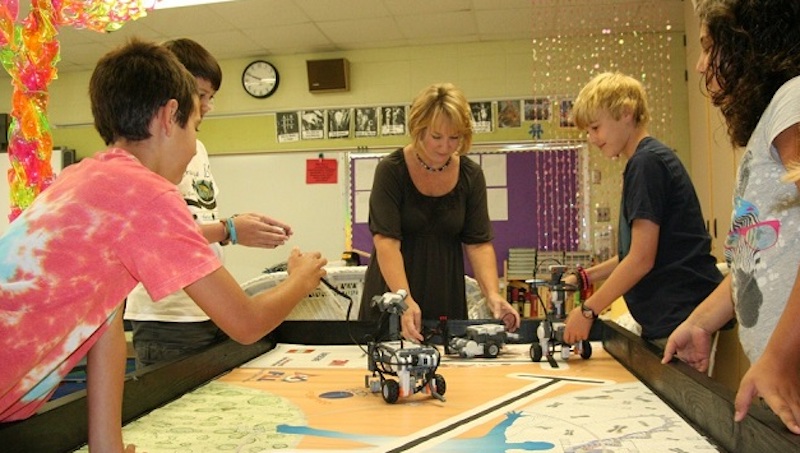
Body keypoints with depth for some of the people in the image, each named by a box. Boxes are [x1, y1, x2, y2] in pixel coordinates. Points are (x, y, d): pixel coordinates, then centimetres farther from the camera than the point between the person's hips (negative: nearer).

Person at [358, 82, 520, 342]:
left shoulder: (471, 176, -3)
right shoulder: (391, 170, -13)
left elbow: (479, 243, -3)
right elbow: (386, 241, -20)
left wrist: (492, 294, -19)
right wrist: (405, 300, -32)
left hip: (447, 300, 3)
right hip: (391, 300, -2)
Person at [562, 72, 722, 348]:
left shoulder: (647, 162, -14)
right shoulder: (642, 162, 16)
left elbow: (642, 258, -18)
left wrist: (588, 311, -11)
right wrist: (583, 278, 11)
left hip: (681, 316, -9)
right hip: (665, 318, 9)